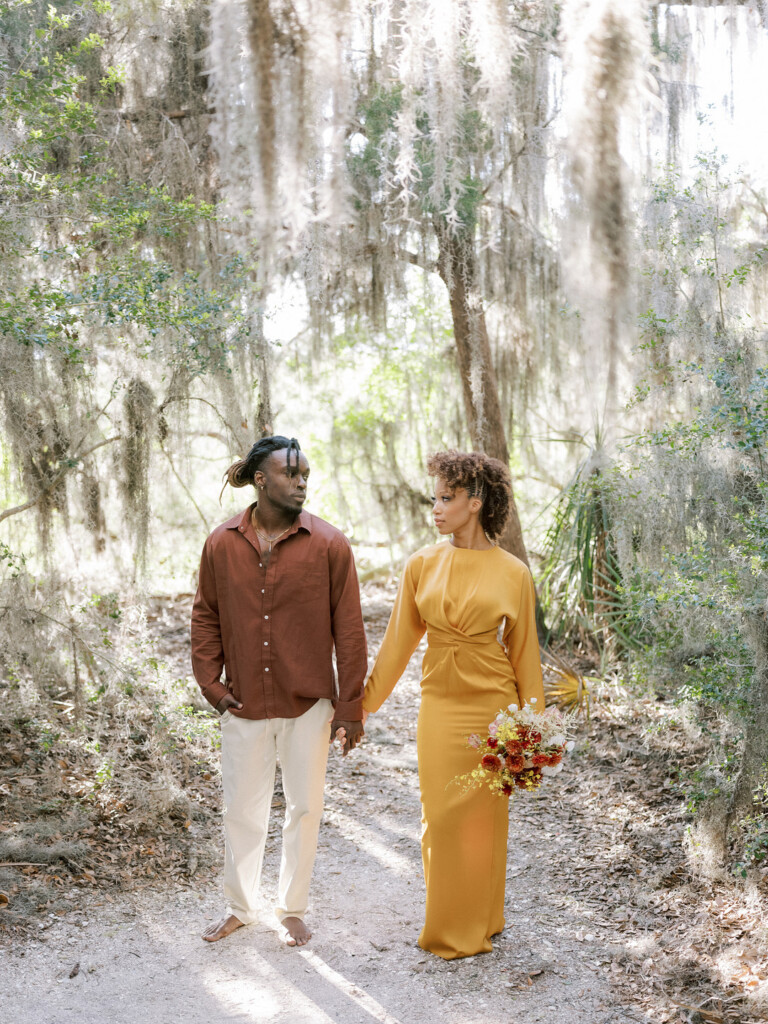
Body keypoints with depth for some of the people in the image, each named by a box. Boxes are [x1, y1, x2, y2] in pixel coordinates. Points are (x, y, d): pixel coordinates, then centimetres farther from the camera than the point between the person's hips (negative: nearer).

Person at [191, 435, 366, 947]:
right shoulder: (222, 544, -2)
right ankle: (240, 906, 33)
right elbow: (206, 617, 9)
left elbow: (348, 630, -6)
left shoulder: (329, 545, -8)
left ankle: (294, 908, 29)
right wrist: (210, 682, 1)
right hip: (244, 704, 1)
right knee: (241, 809, 13)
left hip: (308, 703, -1)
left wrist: (350, 706, -6)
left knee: (305, 808, 10)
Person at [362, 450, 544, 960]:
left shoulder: (512, 573, -6)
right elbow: (399, 641, 6)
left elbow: (523, 651, 1)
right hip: (440, 707, 2)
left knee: (484, 817, 7)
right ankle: (449, 928, 23)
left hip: (493, 707, -2)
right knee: (442, 818, 5)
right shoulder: (423, 565, 0)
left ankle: (479, 925, 24)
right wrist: (363, 705, 7)